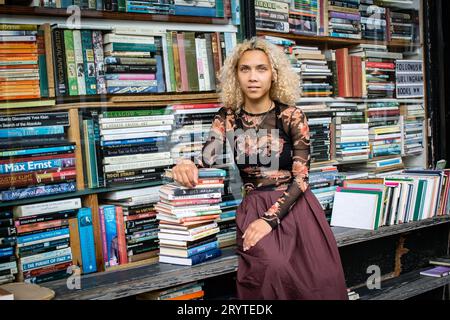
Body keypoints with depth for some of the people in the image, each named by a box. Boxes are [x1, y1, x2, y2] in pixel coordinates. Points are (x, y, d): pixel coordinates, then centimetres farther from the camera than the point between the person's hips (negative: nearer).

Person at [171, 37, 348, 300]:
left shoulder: (292, 116, -5)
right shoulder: (227, 117, 3)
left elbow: (301, 178, -8)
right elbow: (206, 161, -7)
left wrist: (270, 219, -19)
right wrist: (187, 166, -32)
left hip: (295, 206, 0)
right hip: (254, 206, 0)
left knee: (318, 279, -16)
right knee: (271, 269, -28)